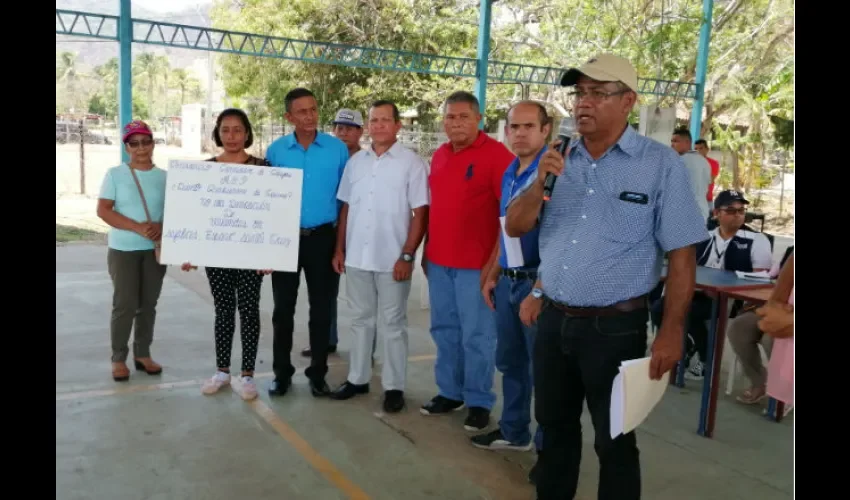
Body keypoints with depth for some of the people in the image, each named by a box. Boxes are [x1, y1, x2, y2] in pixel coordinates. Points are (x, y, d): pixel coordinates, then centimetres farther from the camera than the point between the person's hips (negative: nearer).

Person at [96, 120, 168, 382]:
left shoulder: (164, 177, 5)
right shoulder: (115, 174, -2)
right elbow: (103, 210, -8)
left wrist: (162, 227, -15)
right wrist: (138, 227, -20)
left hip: (155, 249, 3)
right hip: (123, 250, -2)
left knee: (148, 304, 9)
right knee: (125, 305, -2)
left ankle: (143, 354, 22)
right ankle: (119, 358, 12)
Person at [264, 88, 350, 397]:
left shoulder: (337, 148, -2)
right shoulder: (276, 150, 0)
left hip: (323, 237, -1)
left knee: (322, 309, 7)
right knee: (283, 309, 7)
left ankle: (318, 373, 20)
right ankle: (282, 373, 21)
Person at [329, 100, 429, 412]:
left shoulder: (412, 163, -6)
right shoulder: (355, 162, 8)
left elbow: (420, 213, -8)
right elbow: (346, 208, 12)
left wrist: (407, 255, -13)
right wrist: (339, 249, 8)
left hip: (392, 259, -4)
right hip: (357, 257, 5)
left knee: (392, 324, 6)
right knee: (361, 320, 15)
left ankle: (394, 387, 16)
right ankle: (357, 379, 27)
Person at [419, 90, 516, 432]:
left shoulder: (497, 154, -10)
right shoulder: (439, 156, 11)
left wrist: (494, 262, -16)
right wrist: (426, 252, 15)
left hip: (476, 264, -6)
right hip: (438, 262, 7)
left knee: (476, 336, 3)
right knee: (444, 330, 14)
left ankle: (479, 402, 16)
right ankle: (449, 392, 28)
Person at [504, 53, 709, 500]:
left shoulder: (661, 164, -9)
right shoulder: (558, 160, 5)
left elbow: (681, 255, -9)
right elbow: (514, 227, 4)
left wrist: (671, 331, -12)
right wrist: (540, 184, -13)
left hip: (615, 326, -5)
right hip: (553, 320, 5)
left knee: (614, 439, 9)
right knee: (554, 425, 20)